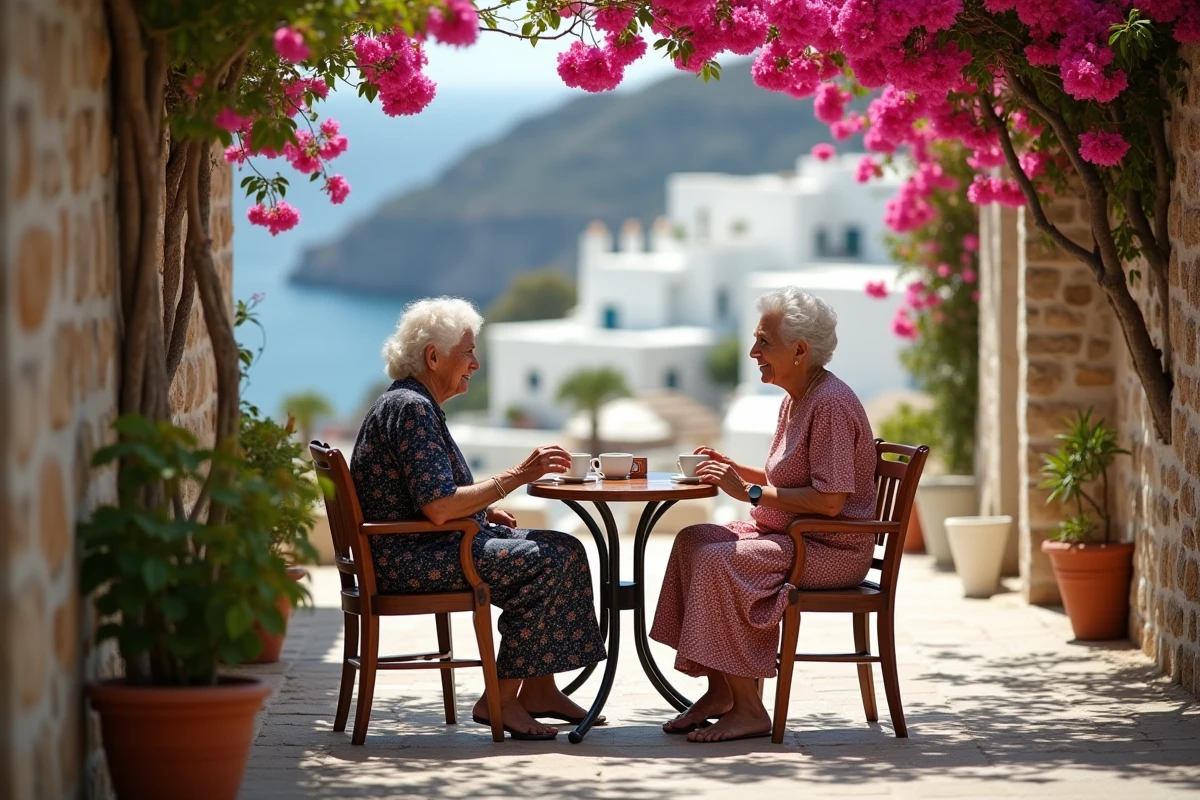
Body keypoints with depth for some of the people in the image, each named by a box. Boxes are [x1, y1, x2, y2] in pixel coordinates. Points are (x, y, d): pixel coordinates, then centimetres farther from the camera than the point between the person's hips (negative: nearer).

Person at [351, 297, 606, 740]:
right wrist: (517, 476, -22)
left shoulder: (418, 404, 16)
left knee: (563, 550, 5)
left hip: (421, 549, 11)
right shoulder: (410, 408, -18)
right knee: (549, 559, -18)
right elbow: (438, 508, -26)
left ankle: (538, 689, 4)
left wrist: (486, 511, 9)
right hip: (409, 560, -11)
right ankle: (501, 699, -12)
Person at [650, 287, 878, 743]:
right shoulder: (796, 399, 14)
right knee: (693, 539, 1)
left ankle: (748, 709, -19)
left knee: (716, 561, -25)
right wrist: (734, 469, 8)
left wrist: (750, 492, -21)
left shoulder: (831, 404, -18)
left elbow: (829, 500, -26)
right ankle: (719, 692, 0)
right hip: (791, 536, 11)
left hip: (833, 549, -11)